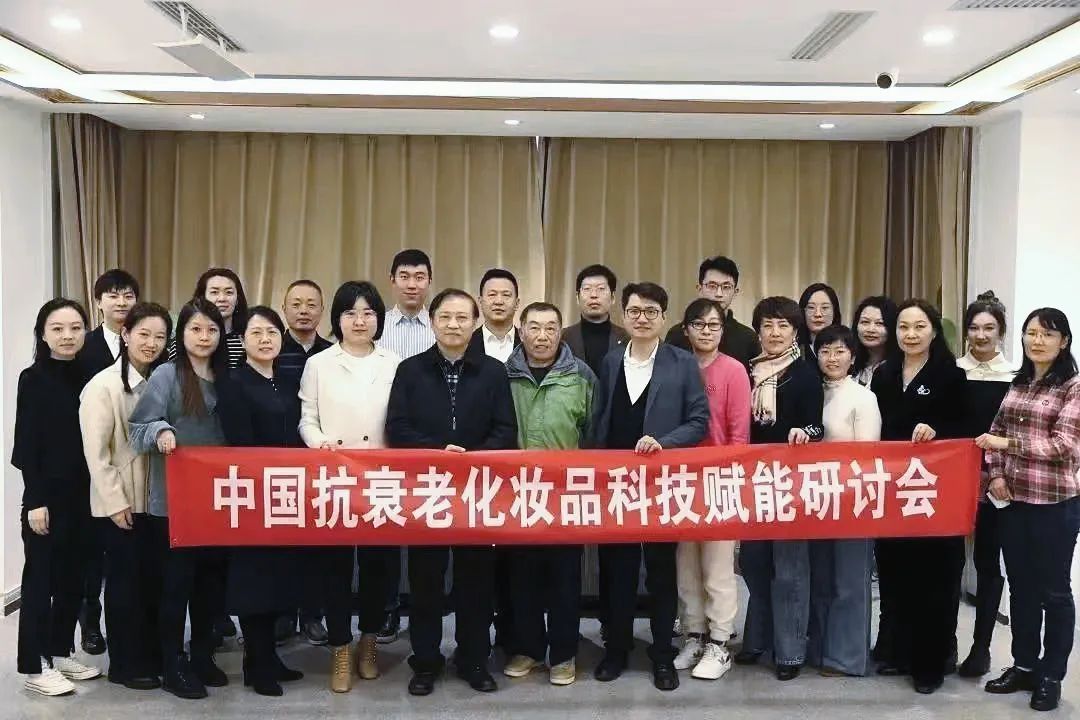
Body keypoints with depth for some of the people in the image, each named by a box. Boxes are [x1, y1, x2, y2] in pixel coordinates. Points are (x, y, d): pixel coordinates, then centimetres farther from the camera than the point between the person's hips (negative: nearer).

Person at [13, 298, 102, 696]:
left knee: (74, 574, 12)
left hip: (83, 493, 5)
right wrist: (35, 500, -13)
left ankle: (61, 651, 26)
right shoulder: (33, 379, -7)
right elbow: (26, 444, -10)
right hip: (47, 494, -5)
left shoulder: (89, 376, 5)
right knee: (41, 576, 2)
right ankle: (35, 666, 12)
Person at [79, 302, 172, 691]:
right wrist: (116, 501, -16)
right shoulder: (103, 385, -12)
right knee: (125, 580, 3)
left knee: (154, 577, 11)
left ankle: (152, 654, 24)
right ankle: (126, 663, 16)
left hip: (154, 498, 6)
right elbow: (95, 451, -15)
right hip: (119, 502, -6)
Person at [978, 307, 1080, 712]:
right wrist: (996, 473, -3)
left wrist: (1008, 443, -15)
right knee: (1020, 587, 14)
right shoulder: (1017, 383, 10)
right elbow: (995, 431, 12)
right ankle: (1024, 666, 27)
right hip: (1013, 499, 6)